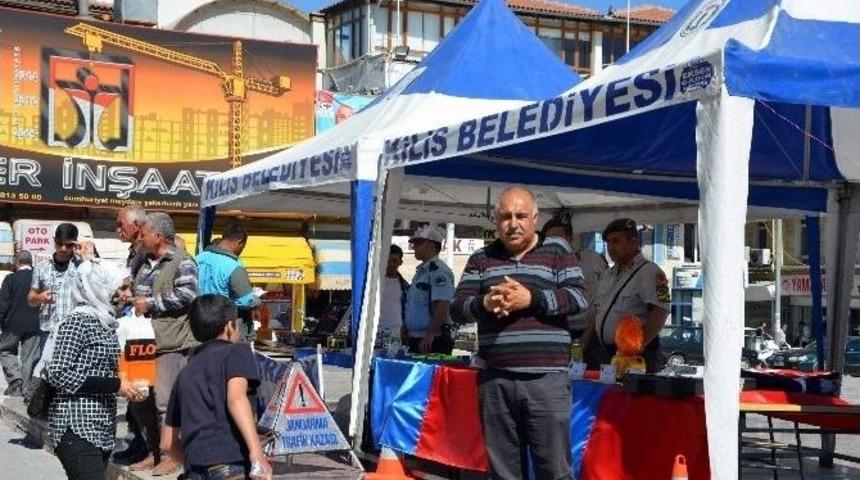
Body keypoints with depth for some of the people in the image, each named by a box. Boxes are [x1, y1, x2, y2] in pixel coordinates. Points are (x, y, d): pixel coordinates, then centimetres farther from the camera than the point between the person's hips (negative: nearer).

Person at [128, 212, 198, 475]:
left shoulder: (182, 262, -7)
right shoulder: (145, 263, 20)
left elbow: (185, 295, -19)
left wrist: (150, 304, -13)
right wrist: (131, 301, 15)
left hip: (170, 344, -9)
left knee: (165, 400, -8)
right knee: (140, 400, 12)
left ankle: (172, 455, 3)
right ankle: (154, 452, 23)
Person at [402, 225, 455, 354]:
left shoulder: (438, 271, -14)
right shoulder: (421, 271, 18)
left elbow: (443, 305, -23)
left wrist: (430, 334, -26)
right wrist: (405, 326, 18)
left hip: (432, 341, -10)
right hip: (416, 338, 10)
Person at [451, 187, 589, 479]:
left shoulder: (557, 251, 6)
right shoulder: (481, 259, 13)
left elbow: (579, 297, -4)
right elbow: (457, 309, 7)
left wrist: (531, 298, -17)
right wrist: (484, 303, -15)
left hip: (546, 379, -3)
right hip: (495, 381, 3)